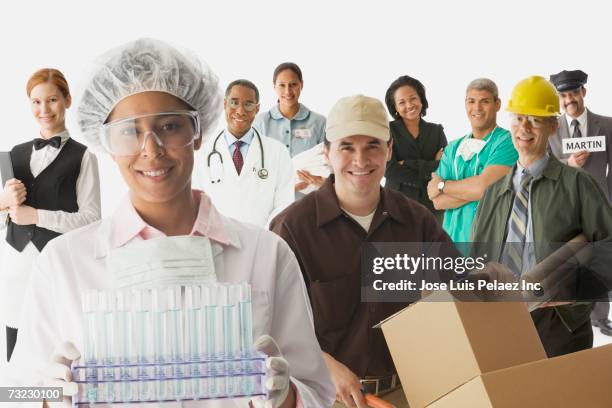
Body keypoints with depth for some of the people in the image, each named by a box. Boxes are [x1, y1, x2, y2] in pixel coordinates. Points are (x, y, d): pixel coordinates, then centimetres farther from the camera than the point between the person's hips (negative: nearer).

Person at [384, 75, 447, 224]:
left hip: (432, 206, 2)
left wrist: (407, 164, -11)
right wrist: (432, 167, -10)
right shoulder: (388, 130, 2)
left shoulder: (437, 131, 10)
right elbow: (389, 169, -10)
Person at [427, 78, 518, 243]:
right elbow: (438, 201, 1)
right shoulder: (453, 148, 12)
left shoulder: (507, 142, -5)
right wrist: (473, 190, -12)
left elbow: (483, 186, -17)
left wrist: (442, 185, -3)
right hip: (453, 237, 4)